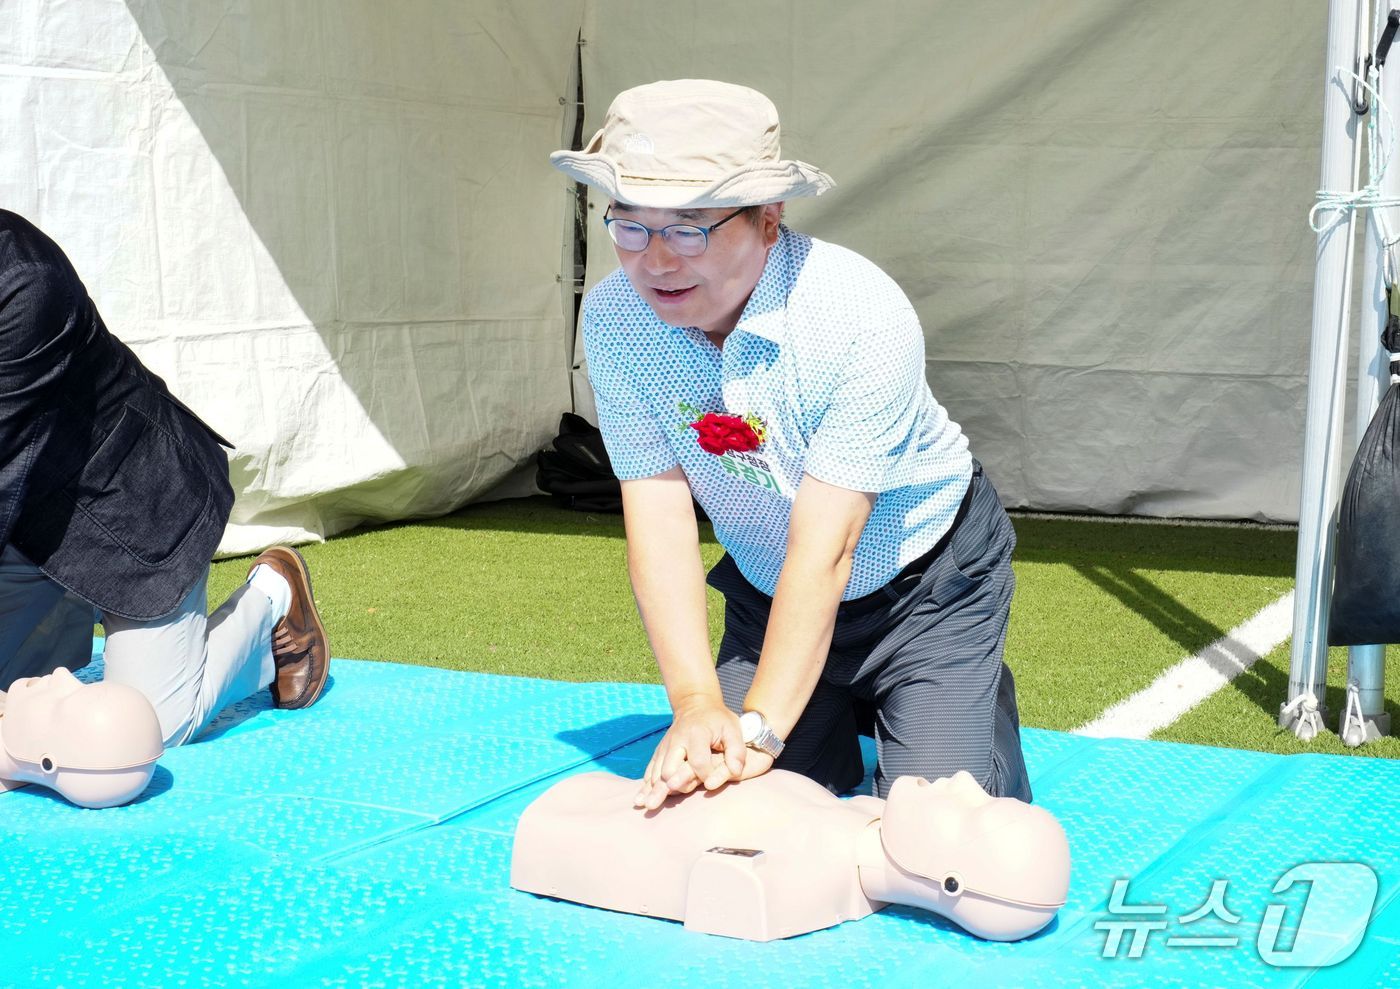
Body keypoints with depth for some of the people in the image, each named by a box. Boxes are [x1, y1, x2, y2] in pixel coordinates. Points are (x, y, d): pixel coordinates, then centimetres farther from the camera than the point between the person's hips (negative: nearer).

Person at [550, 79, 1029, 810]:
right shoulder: (615, 318, -18)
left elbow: (824, 550, -33)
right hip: (767, 595, 4)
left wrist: (760, 727, -39)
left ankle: (981, 705, 21)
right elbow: (659, 519, -21)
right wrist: (696, 705, -33)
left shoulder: (864, 317, -32)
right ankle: (841, 723, 27)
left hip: (923, 583, -4)